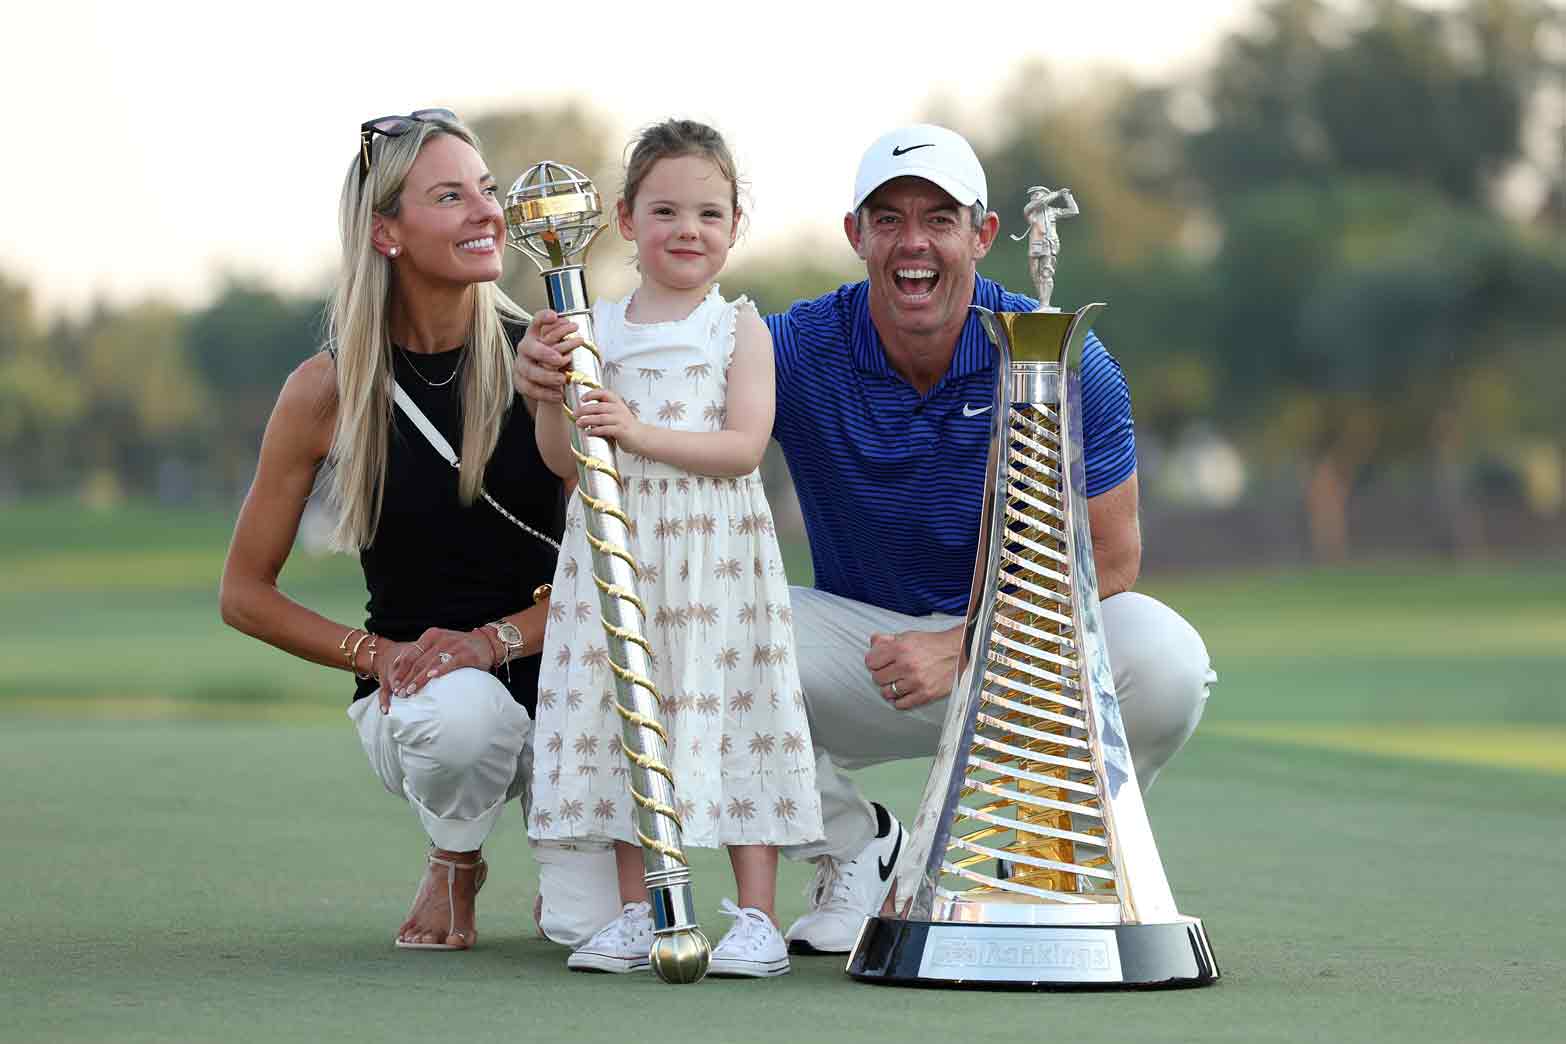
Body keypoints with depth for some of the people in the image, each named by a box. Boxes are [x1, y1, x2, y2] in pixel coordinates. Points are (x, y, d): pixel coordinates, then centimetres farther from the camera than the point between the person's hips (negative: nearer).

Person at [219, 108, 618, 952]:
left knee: (594, 926, -20)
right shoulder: (328, 390, -6)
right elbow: (245, 596, 3)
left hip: (553, 675, 1)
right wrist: (374, 654, -12)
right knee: (460, 712, -38)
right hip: (411, 687, -1)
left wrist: (495, 639, -20)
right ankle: (454, 863, -1)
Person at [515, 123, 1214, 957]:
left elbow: (1110, 559, -14)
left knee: (1163, 661, -32)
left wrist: (961, 649, -27)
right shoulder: (800, 349, -13)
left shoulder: (1064, 363, -15)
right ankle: (854, 851, 0)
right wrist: (557, 380, -46)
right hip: (862, 631, 1)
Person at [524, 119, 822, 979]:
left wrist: (639, 433, -20)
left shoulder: (739, 329, 0)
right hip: (618, 553, 3)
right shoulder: (596, 328, 8)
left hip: (715, 556, -3)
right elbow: (561, 460, 7)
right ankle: (637, 915, 13)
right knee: (624, 716, 4)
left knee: (725, 713, -5)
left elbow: (743, 446, -12)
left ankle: (756, 917, 0)